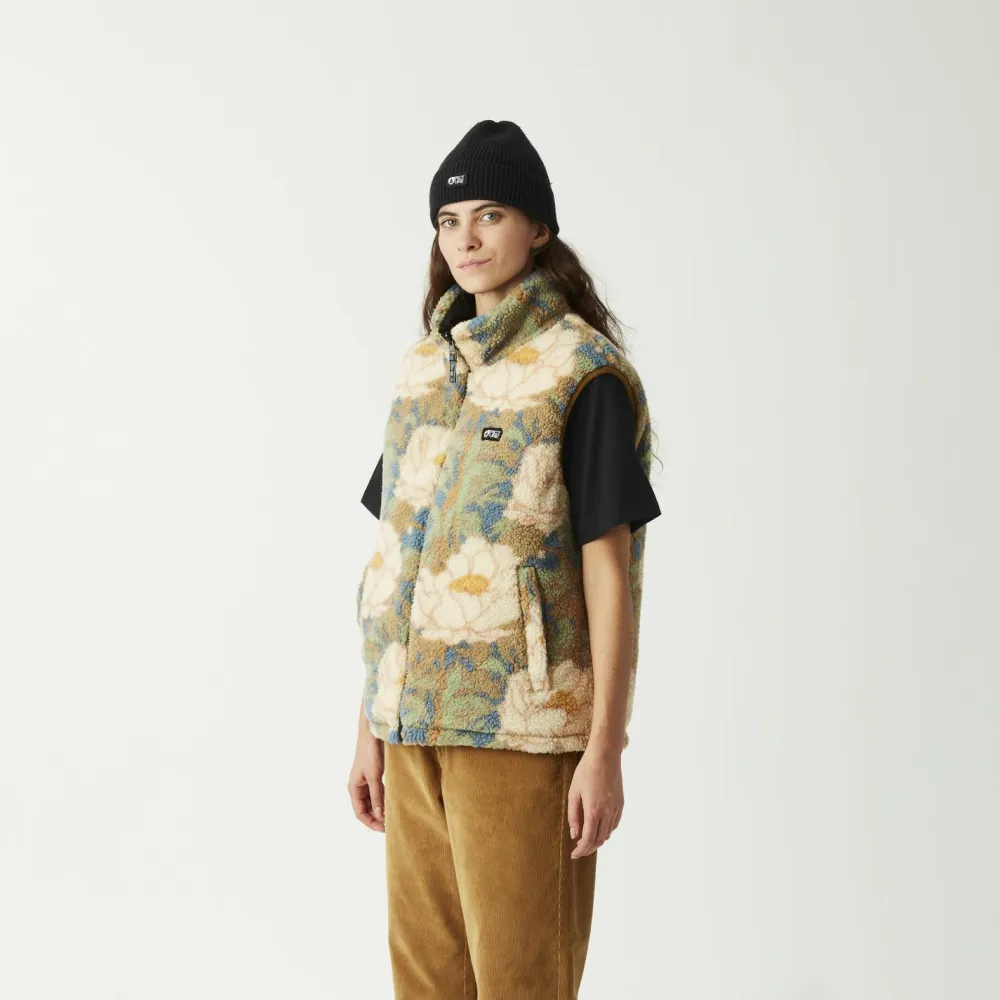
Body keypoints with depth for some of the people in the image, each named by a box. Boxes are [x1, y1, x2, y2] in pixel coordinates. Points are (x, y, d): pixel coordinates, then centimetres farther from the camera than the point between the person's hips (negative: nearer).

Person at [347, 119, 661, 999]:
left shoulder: (583, 374, -8)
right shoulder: (426, 368, 12)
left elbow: (609, 572, -11)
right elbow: (395, 559, 14)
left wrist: (605, 751, -15)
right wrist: (373, 726, 13)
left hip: (525, 728, -6)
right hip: (420, 727, 7)